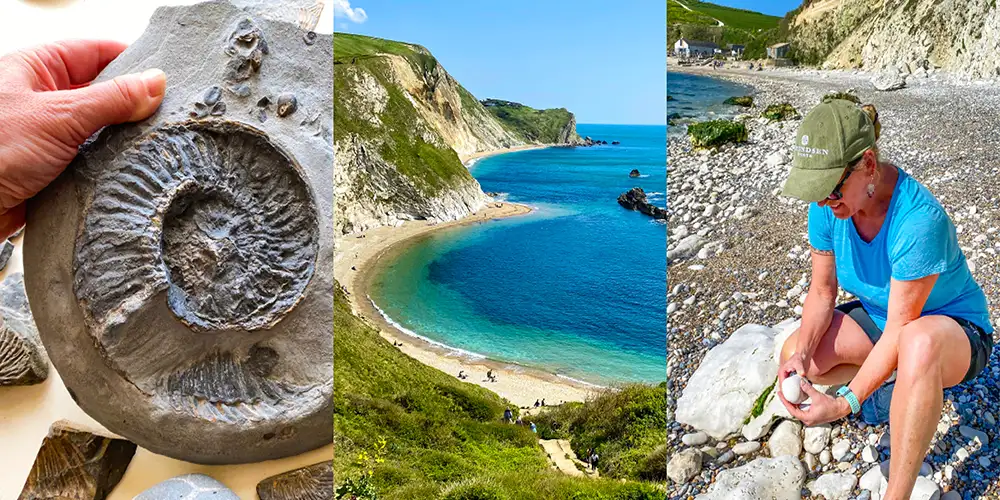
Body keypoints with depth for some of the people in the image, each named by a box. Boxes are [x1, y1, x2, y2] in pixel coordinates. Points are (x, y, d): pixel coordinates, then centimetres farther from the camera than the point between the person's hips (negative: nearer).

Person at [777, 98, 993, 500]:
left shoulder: (918, 219, -35)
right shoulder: (828, 205, -16)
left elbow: (899, 328, -32)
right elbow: (822, 291, -7)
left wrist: (845, 403, -35)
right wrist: (801, 351, -25)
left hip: (954, 328, -6)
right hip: (877, 314, 7)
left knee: (918, 343, -43)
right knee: (793, 355, -17)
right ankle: (898, 383, 8)